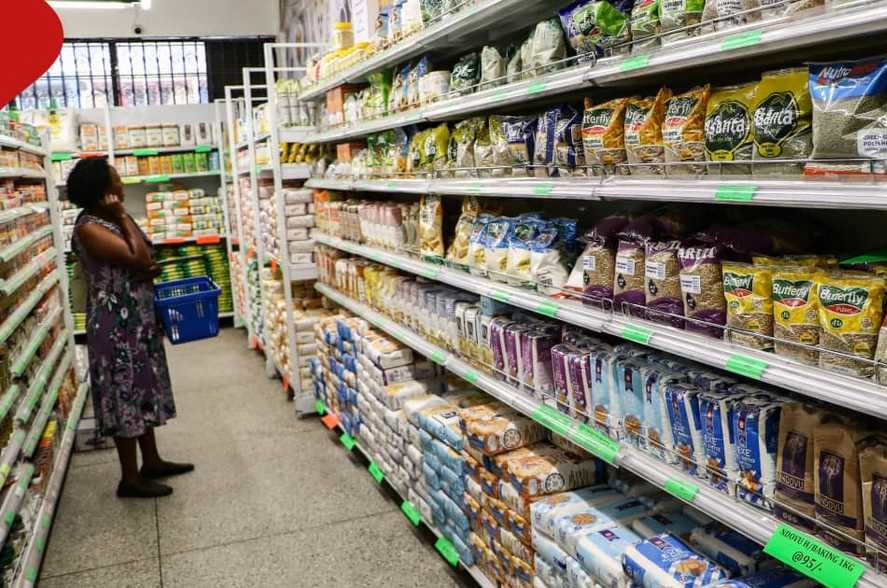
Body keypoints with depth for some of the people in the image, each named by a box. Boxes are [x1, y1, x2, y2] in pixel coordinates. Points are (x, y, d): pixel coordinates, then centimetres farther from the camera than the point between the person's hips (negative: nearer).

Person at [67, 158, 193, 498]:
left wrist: (152, 268, 1)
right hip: (116, 324, -10)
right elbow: (138, 258, -26)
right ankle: (130, 479, 10)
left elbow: (144, 263, 19)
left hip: (138, 319, 10)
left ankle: (151, 461, 30)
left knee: (142, 390, 17)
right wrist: (123, 218, -18)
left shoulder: (111, 219, 10)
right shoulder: (89, 227, -19)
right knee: (126, 394, -2)